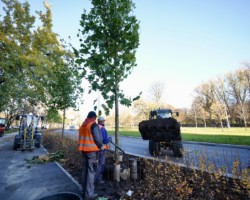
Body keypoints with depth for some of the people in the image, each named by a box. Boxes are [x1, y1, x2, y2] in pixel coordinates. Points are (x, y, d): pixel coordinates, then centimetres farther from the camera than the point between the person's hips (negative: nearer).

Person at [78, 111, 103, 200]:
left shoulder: (82, 125, 11)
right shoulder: (94, 125, -13)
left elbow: (81, 137, 14)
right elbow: (98, 138, -16)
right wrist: (100, 146, 1)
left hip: (83, 149, 8)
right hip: (92, 150, -8)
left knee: (85, 169, 17)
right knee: (91, 171, 0)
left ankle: (84, 190, 29)